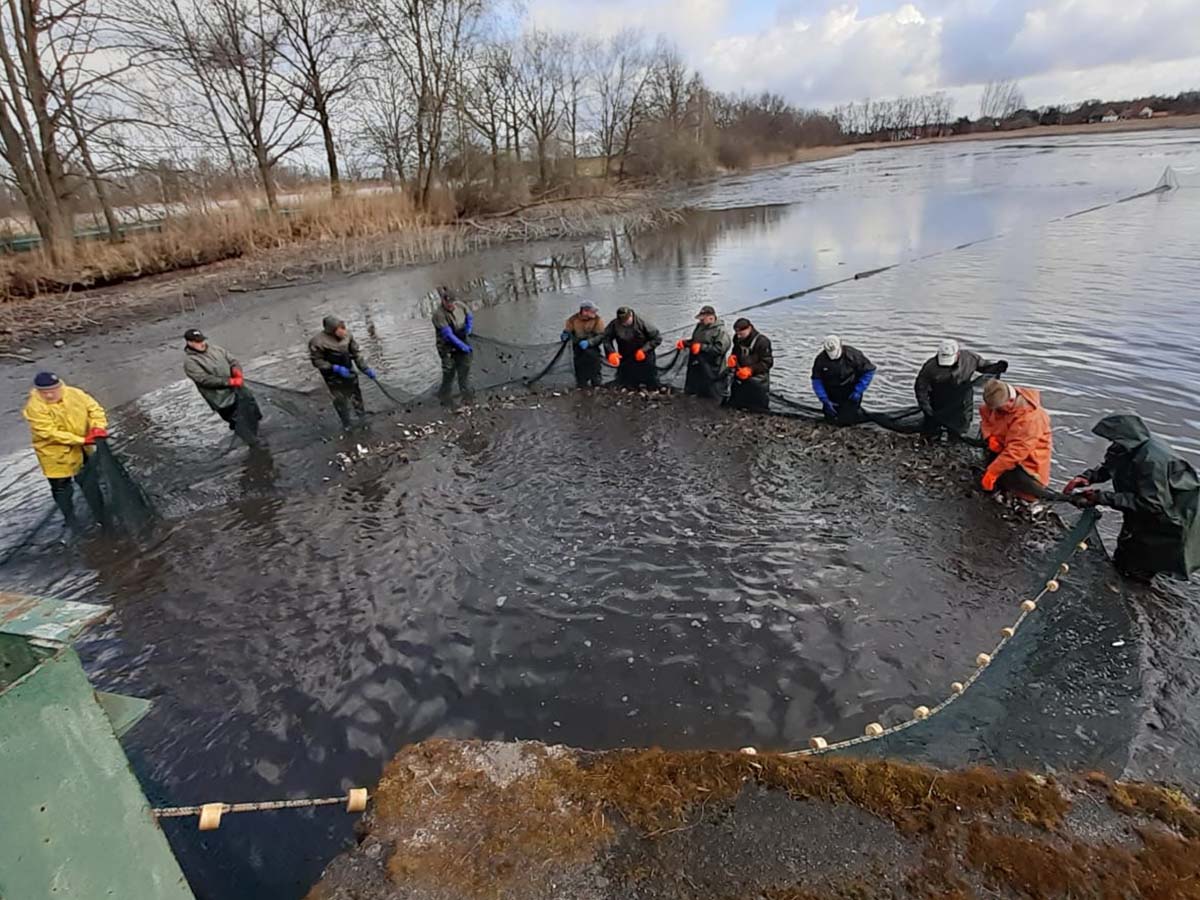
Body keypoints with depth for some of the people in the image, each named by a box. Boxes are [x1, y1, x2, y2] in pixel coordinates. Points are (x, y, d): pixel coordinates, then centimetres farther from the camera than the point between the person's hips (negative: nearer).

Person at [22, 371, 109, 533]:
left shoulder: (74, 394, -10)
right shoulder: (35, 407, -22)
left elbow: (94, 408, -1)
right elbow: (50, 433, -27)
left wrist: (98, 427, -21)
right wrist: (81, 440, -31)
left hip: (81, 452, 3)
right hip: (56, 456, -3)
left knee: (91, 485, 14)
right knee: (62, 489, 12)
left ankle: (102, 518, 28)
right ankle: (70, 520, 32)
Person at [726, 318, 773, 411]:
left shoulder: (762, 342, -17)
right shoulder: (738, 340, 3)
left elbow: (767, 363, -15)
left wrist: (750, 370, -23)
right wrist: (732, 358, -4)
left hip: (757, 382, -6)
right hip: (739, 379, 7)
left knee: (759, 409, -1)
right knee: (734, 405, 17)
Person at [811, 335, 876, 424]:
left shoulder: (852, 354, -20)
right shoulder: (820, 359, -15)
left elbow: (869, 370, -10)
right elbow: (816, 381, -8)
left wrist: (858, 391, -15)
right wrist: (825, 400, -16)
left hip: (850, 392, -2)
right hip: (831, 393, 2)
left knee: (847, 419, -7)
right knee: (830, 419, 3)